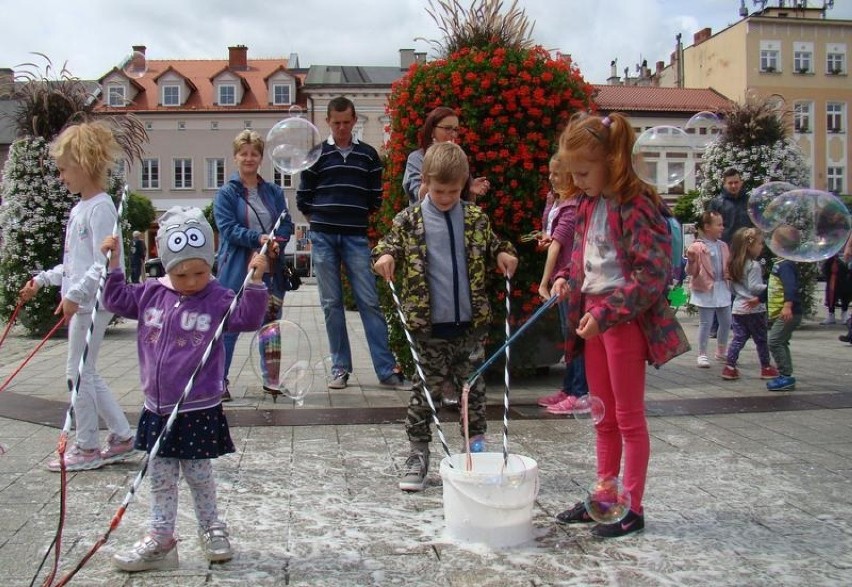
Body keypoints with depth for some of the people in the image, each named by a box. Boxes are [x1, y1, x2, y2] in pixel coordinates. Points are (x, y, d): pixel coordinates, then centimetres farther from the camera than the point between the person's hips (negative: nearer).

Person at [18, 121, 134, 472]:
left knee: (79, 372, -1)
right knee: (86, 373, 14)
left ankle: (87, 449, 11)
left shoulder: (100, 207, -14)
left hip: (93, 302, -10)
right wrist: (42, 280, 20)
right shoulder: (79, 208, 15)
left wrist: (75, 294, -26)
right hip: (82, 301, 10)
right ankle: (121, 436, 22)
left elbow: (105, 263, -22)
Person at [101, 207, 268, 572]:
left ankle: (212, 530, 30)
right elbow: (117, 300, 11)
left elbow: (248, 319, -17)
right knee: (161, 479, 12)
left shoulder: (218, 299, -9)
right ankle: (159, 540, 21)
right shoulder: (151, 294, 2)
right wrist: (112, 264, 2)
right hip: (158, 409, 4)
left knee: (199, 475, 11)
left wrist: (255, 283, -28)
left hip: (199, 410, -4)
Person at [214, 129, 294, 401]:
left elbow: (287, 224, 8)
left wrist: (277, 241, -13)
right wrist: (259, 238, -23)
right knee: (230, 326, -2)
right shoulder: (226, 193, 1)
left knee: (271, 325, 9)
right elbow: (228, 228, -9)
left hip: (270, 270, 4)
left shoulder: (274, 192, 12)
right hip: (237, 270, -4)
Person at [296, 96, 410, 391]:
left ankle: (387, 369, -2)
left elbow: (376, 198, 13)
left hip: (356, 237, 0)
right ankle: (340, 367, 12)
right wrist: (322, 221, 8)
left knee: (369, 302, -4)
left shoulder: (368, 155, 9)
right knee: (331, 303, 3)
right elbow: (303, 199, 10)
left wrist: (357, 217, 8)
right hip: (323, 237, 0)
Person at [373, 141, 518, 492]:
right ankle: (418, 455, 16)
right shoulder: (410, 220, -1)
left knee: (473, 387, 12)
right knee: (426, 389, 5)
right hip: (429, 324, -2)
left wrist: (503, 254, -2)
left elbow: (491, 246, 18)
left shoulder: (476, 218, 7)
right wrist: (385, 256, -20)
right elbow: (391, 242, 1)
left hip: (470, 322, 3)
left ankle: (476, 450, 27)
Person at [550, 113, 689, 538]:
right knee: (603, 416, 17)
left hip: (625, 319, -8)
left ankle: (632, 508, 17)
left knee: (629, 417, 4)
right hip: (593, 314, 9)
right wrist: (566, 279, 2)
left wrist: (606, 313, -23)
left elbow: (652, 275, -21)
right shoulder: (590, 204, 9)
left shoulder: (636, 205, -17)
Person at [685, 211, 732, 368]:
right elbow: (691, 272, -12)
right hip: (706, 290, -7)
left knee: (726, 322, 13)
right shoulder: (697, 247, -12)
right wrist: (691, 260, -30)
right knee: (706, 323, -1)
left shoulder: (723, 246, 7)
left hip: (722, 288, 7)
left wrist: (729, 274, 1)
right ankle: (702, 354, 10)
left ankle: (721, 351, 30)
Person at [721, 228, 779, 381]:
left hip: (737, 308, 7)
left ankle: (729, 367, 3)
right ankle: (766, 368, 18)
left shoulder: (734, 264, 9)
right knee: (761, 339, 7)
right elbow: (754, 287, -19)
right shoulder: (754, 265, -16)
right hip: (754, 309, -7)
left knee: (738, 338, 8)